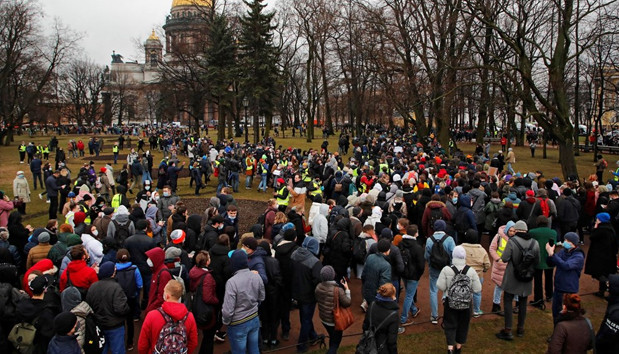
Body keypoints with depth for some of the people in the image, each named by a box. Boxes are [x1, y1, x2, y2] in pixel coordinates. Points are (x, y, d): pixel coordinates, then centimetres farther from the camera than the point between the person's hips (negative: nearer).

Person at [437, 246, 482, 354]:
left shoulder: (446, 270, -17)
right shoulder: (471, 271, -13)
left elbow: (440, 286, -14)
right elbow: (477, 289, -10)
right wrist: (468, 288, 8)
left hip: (450, 303, -1)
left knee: (450, 325, 12)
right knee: (463, 325, 19)